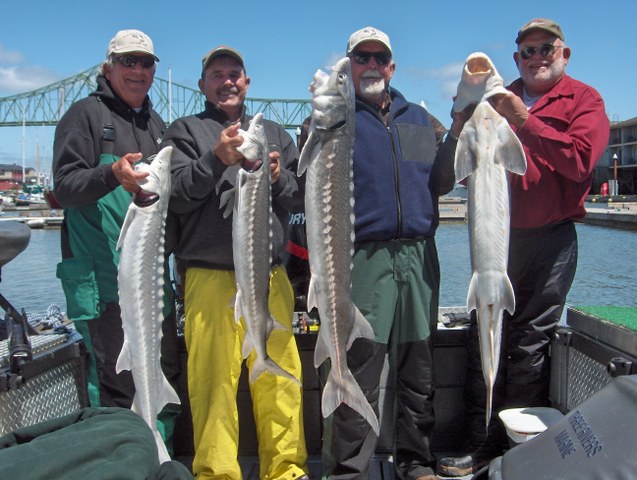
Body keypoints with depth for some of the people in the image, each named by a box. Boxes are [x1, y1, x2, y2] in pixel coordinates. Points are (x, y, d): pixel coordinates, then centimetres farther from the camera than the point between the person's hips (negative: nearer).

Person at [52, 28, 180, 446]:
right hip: (105, 277, -7)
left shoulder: (156, 124, 20)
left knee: (166, 377, 13)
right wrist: (112, 174, -29)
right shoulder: (86, 114, 0)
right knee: (119, 388, -6)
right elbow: (65, 186, -11)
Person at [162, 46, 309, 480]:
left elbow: (302, 197, 16)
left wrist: (279, 177, -5)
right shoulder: (185, 130, 12)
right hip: (210, 277, -2)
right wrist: (216, 159, -15)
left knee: (281, 377, 2)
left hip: (271, 276, 3)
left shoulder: (275, 132, 21)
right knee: (213, 379, -4)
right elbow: (176, 197, -1)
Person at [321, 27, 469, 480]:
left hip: (418, 256, 4)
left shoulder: (421, 119, 19)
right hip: (362, 257, -4)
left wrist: (458, 131, 2)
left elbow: (441, 183, 13)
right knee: (357, 376, -4)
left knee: (419, 370, 11)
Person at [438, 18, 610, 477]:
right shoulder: (500, 100, 15)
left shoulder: (583, 99, 3)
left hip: (551, 239, -4)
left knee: (529, 344, 2)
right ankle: (482, 442, 16)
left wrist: (524, 120, -17)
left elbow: (580, 159, -16)